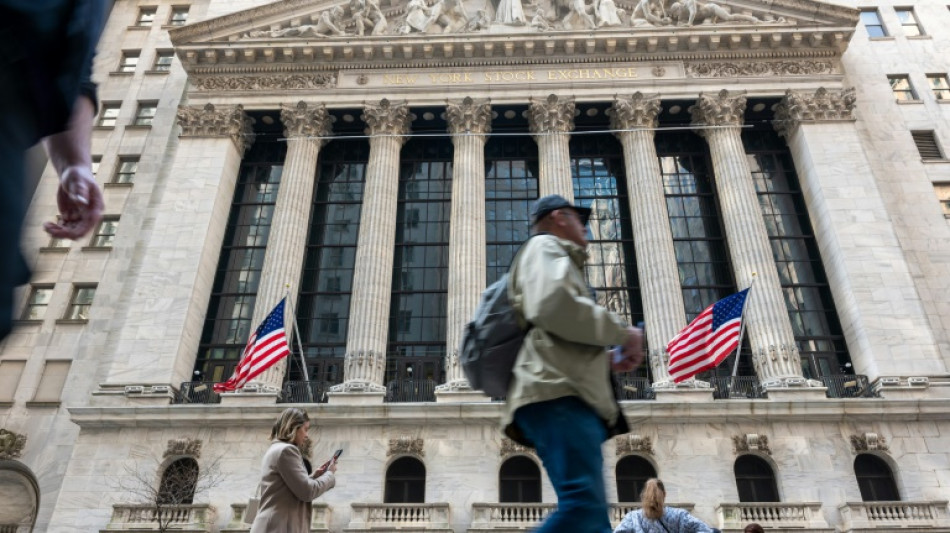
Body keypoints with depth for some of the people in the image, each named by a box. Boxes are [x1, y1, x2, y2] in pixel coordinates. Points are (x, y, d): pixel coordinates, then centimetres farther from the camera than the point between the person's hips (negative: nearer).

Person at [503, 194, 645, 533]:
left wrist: (607, 364, 25)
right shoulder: (545, 246, 8)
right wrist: (622, 332, -5)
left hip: (567, 395, 10)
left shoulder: (559, 260, 37)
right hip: (558, 393, -10)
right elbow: (551, 304, -15)